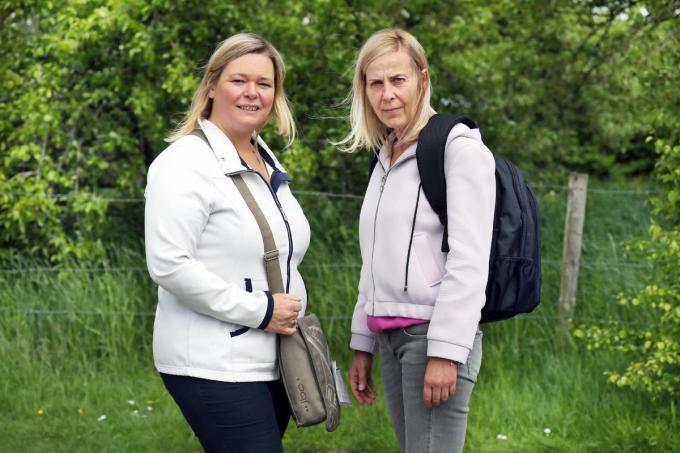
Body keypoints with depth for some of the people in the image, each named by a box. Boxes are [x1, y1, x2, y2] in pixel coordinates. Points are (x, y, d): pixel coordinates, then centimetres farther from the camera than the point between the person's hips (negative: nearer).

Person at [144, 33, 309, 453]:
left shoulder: (268, 162, 15)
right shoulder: (187, 162, -11)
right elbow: (169, 264, -20)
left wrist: (291, 313, 15)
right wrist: (259, 310, -18)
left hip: (272, 362, 8)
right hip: (215, 367, -8)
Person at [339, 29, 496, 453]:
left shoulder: (459, 148, -7)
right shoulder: (387, 159, 17)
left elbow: (469, 261, -14)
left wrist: (445, 352, -19)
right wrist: (363, 345, 17)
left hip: (435, 334, -7)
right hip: (391, 337, 8)